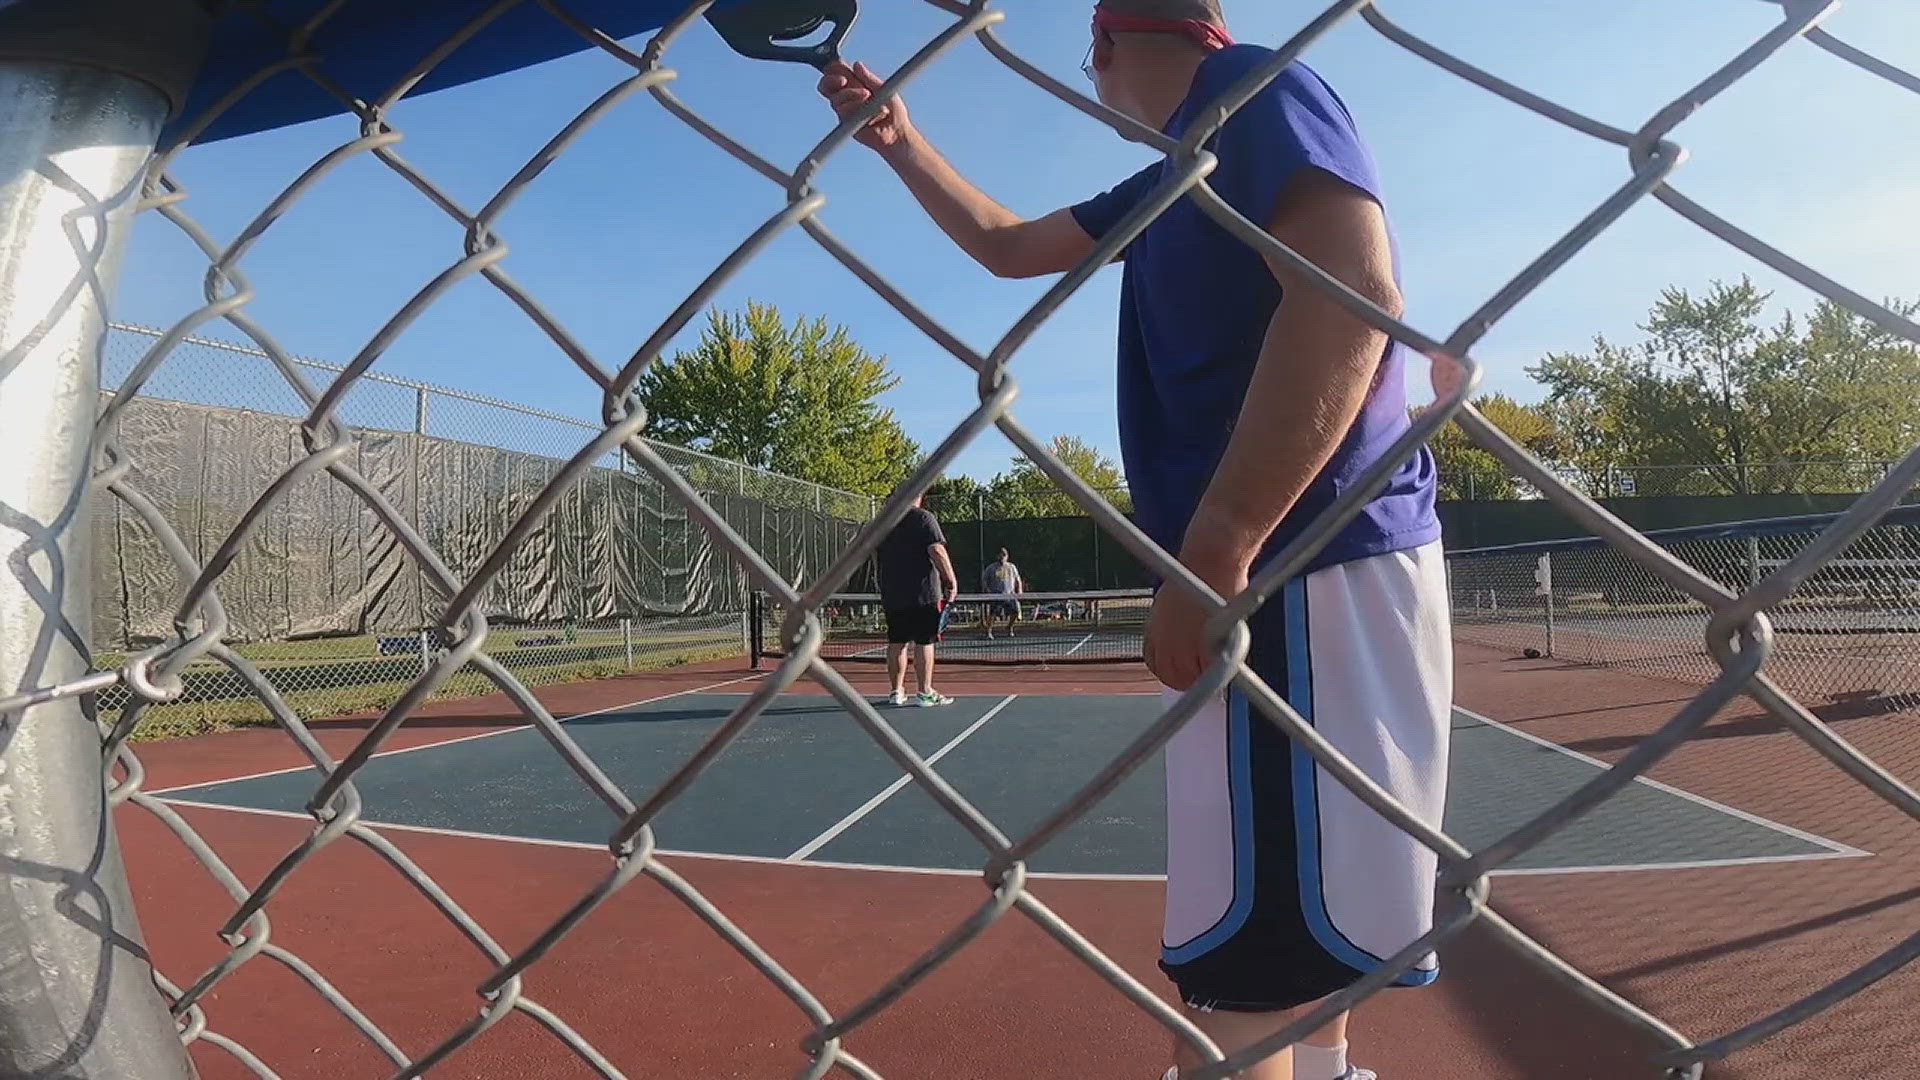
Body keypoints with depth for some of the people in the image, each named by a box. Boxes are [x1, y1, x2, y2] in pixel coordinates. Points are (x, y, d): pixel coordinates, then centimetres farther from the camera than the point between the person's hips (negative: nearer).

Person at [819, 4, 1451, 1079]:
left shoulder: (1257, 88, -6)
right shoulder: (1175, 172, 22)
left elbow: (1352, 299, -22)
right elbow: (1007, 245, 33)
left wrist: (1212, 551, -26)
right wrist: (901, 143, 30)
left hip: (1307, 565, -10)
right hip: (1288, 564, 10)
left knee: (1238, 969, -7)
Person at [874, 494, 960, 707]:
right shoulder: (923, 518, -7)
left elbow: (875, 555, 18)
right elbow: (936, 550, -16)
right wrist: (951, 581, -10)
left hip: (891, 593, 5)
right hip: (923, 593, -5)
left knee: (896, 642, 11)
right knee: (924, 642, 0)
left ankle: (896, 691, 16)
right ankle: (925, 692, 2)